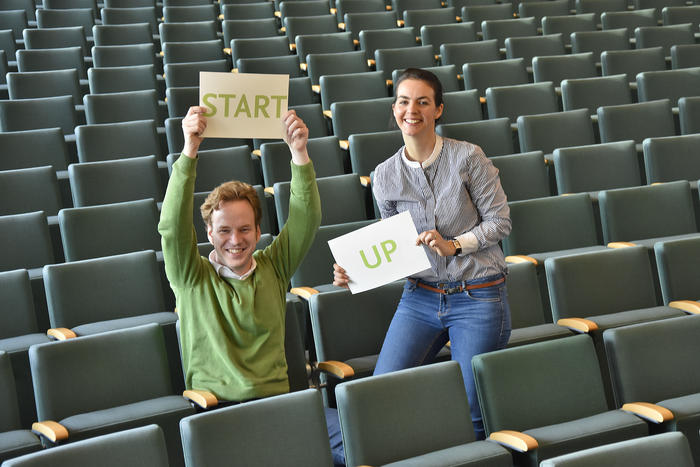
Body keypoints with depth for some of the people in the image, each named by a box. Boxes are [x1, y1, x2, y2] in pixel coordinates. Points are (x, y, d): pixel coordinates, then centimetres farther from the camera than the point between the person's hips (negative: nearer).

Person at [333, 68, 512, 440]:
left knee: (469, 415, -3)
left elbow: (500, 221, -4)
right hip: (420, 296, 3)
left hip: (478, 297, -3)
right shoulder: (385, 176, 2)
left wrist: (454, 245, -18)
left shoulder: (467, 157, -8)